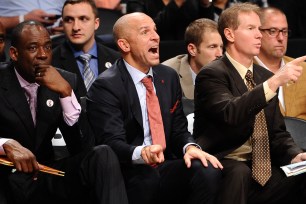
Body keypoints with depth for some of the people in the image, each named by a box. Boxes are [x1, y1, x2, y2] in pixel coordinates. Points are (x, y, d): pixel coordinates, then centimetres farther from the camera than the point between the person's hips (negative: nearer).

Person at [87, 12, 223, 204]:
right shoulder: (106, 86, -9)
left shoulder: (169, 76, 13)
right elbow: (112, 143, -18)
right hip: (130, 177, -6)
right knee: (146, 176, -40)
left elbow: (178, 129, 14)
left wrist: (190, 147, -10)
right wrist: (141, 153, -39)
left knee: (208, 171, -23)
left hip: (166, 167, 6)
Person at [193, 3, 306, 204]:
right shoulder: (212, 74, -8)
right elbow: (230, 113, -28)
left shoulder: (265, 76, 15)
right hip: (223, 165, -6)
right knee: (239, 172, -38)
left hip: (262, 168, 6)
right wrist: (274, 82, -33)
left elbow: (277, 132, 16)